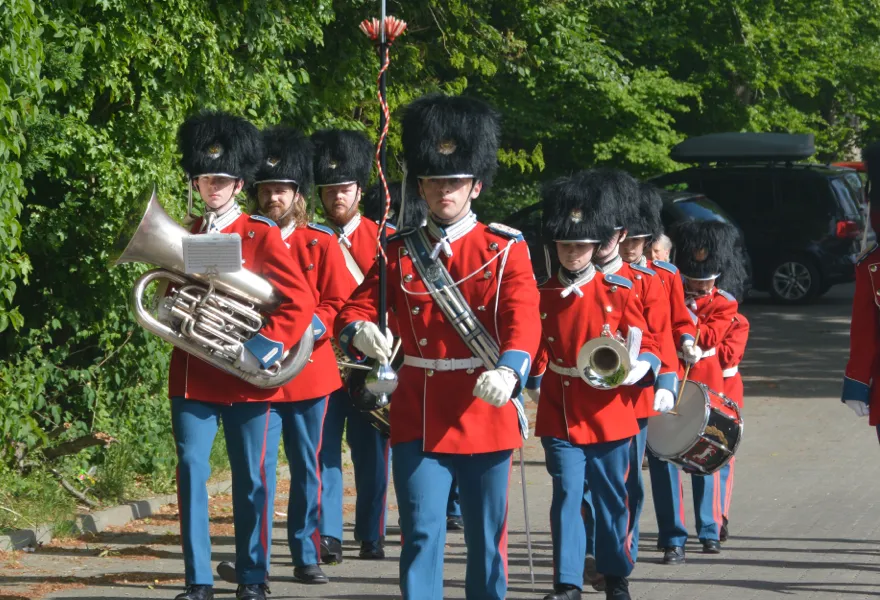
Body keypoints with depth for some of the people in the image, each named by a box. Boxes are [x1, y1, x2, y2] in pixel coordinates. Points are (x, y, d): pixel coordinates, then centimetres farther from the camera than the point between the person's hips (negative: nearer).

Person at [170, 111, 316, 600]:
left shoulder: (262, 236, -1)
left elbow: (301, 302, -7)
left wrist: (262, 350, -15)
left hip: (245, 377, -3)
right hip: (192, 374, 3)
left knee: (251, 480, 3)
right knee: (190, 473, -2)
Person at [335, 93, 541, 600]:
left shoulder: (506, 249, 0)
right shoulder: (400, 251, 8)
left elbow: (524, 319, -13)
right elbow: (359, 306, 1)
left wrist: (509, 371, -34)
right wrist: (361, 331, -25)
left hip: (487, 410, -1)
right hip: (419, 414, 1)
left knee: (487, 536, 7)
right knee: (422, 533, -4)